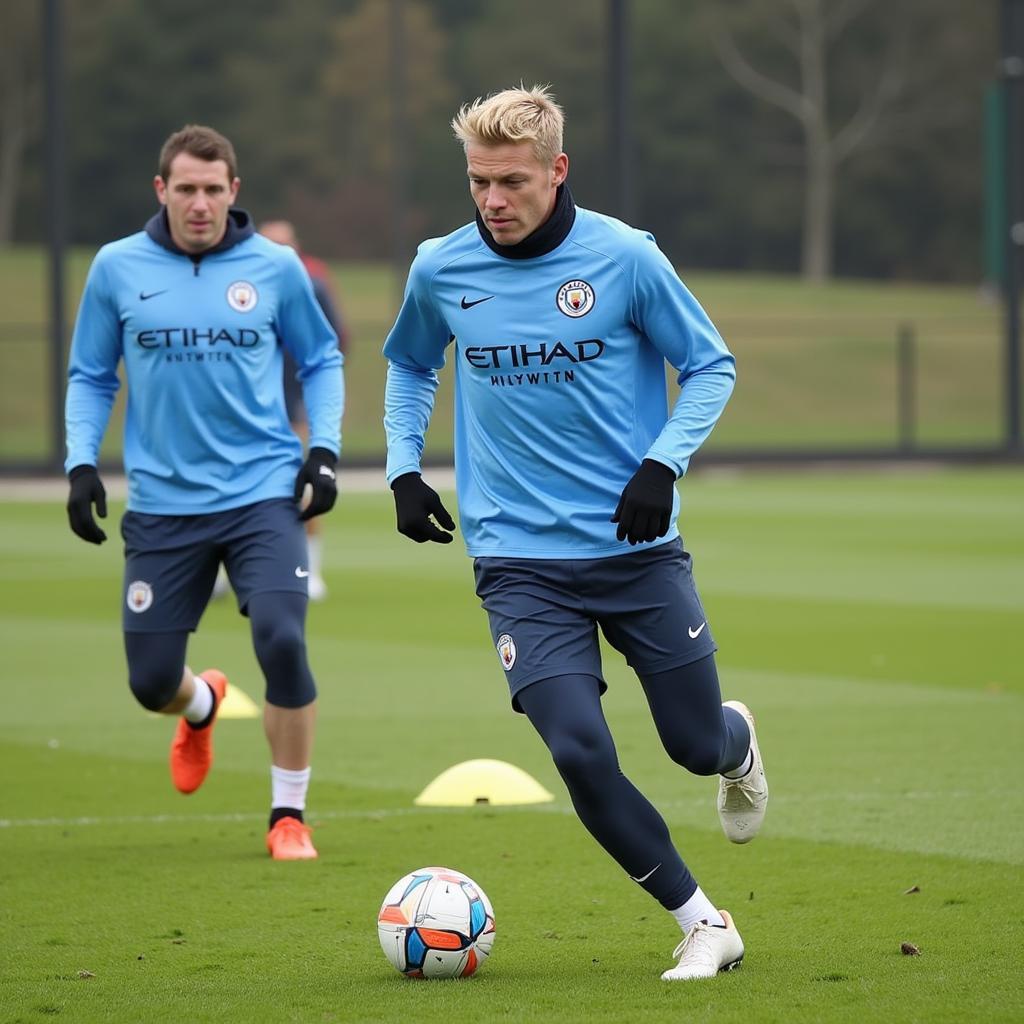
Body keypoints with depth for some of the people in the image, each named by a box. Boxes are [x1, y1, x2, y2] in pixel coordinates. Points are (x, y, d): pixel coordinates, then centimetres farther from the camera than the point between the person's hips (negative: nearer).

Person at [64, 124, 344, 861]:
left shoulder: (275, 268, -1)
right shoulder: (117, 269, 1)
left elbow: (322, 360, 12)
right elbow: (90, 377, 11)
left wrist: (325, 449, 0)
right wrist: (82, 464, -1)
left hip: (264, 495, -1)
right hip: (163, 504, 1)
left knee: (282, 640, -21)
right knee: (151, 680, 3)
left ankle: (290, 814, -1)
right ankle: (202, 705, 44)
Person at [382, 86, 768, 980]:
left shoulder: (624, 258, -9)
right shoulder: (440, 270, -1)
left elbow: (711, 366, 2)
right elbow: (410, 365, 21)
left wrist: (663, 465, -12)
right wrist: (404, 469, 8)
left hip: (637, 546, -1)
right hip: (520, 561, 1)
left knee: (696, 745, 7)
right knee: (579, 747, -16)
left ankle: (741, 743, 47)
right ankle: (702, 923, 0)